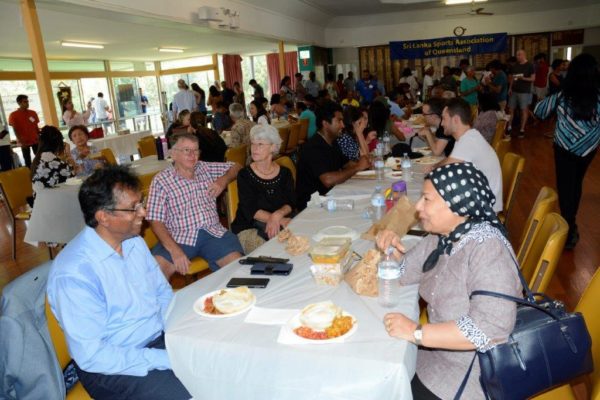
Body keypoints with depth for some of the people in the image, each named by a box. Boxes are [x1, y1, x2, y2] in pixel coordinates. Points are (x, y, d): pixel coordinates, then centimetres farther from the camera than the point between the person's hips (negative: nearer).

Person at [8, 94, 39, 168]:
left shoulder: (33, 113, 7)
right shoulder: (13, 115, -5)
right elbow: (15, 130, -8)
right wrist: (21, 141, -17)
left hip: (35, 140, 3)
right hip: (24, 142, -3)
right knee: (27, 160, 2)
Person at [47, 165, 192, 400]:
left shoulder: (134, 242, 0)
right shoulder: (74, 273, -23)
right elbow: (91, 355, -20)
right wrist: (166, 359, -22)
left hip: (161, 338, 7)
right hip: (112, 366, -7)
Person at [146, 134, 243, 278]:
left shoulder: (206, 168, 16)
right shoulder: (161, 180, 3)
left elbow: (236, 167, 27)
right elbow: (156, 221, -4)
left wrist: (224, 179, 4)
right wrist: (174, 250, -19)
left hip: (213, 233, 3)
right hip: (179, 238, -2)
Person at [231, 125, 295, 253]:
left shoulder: (285, 173, 8)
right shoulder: (244, 175, -1)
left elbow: (291, 204, -1)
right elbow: (250, 211, -10)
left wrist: (277, 216, -23)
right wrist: (280, 219, -19)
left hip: (280, 225, 3)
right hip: (248, 228, -3)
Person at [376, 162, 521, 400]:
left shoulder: (487, 248, -26)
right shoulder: (442, 237, 0)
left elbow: (490, 328, -36)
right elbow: (404, 273, 13)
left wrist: (416, 332, -30)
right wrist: (392, 250, -8)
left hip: (473, 375, -7)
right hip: (439, 352, 7)